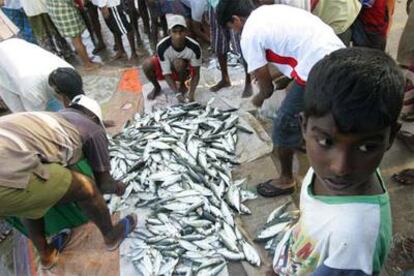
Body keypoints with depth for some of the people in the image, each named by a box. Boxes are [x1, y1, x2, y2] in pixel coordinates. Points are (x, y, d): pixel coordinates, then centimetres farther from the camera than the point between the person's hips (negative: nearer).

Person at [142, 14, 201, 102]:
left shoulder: (194, 47, -30)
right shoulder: (162, 46, -31)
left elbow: (196, 73, -20)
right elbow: (167, 74, -26)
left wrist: (191, 93, -31)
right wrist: (178, 94, -36)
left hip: (184, 70, 0)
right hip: (166, 67, 1)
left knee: (178, 63, -36)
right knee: (147, 65, -28)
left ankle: (183, 85, -4)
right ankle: (157, 87, 3)